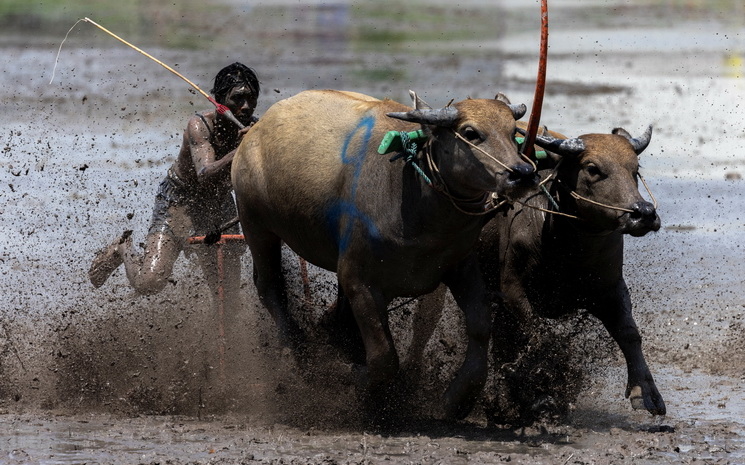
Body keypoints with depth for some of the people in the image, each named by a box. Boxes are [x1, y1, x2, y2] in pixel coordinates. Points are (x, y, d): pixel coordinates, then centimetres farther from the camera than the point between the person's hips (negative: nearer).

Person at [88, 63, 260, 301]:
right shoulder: (200, 125, -28)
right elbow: (205, 176, -42)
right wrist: (240, 151, -58)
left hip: (220, 206, 4)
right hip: (180, 199, -4)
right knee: (149, 282, -14)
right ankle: (123, 249, 16)